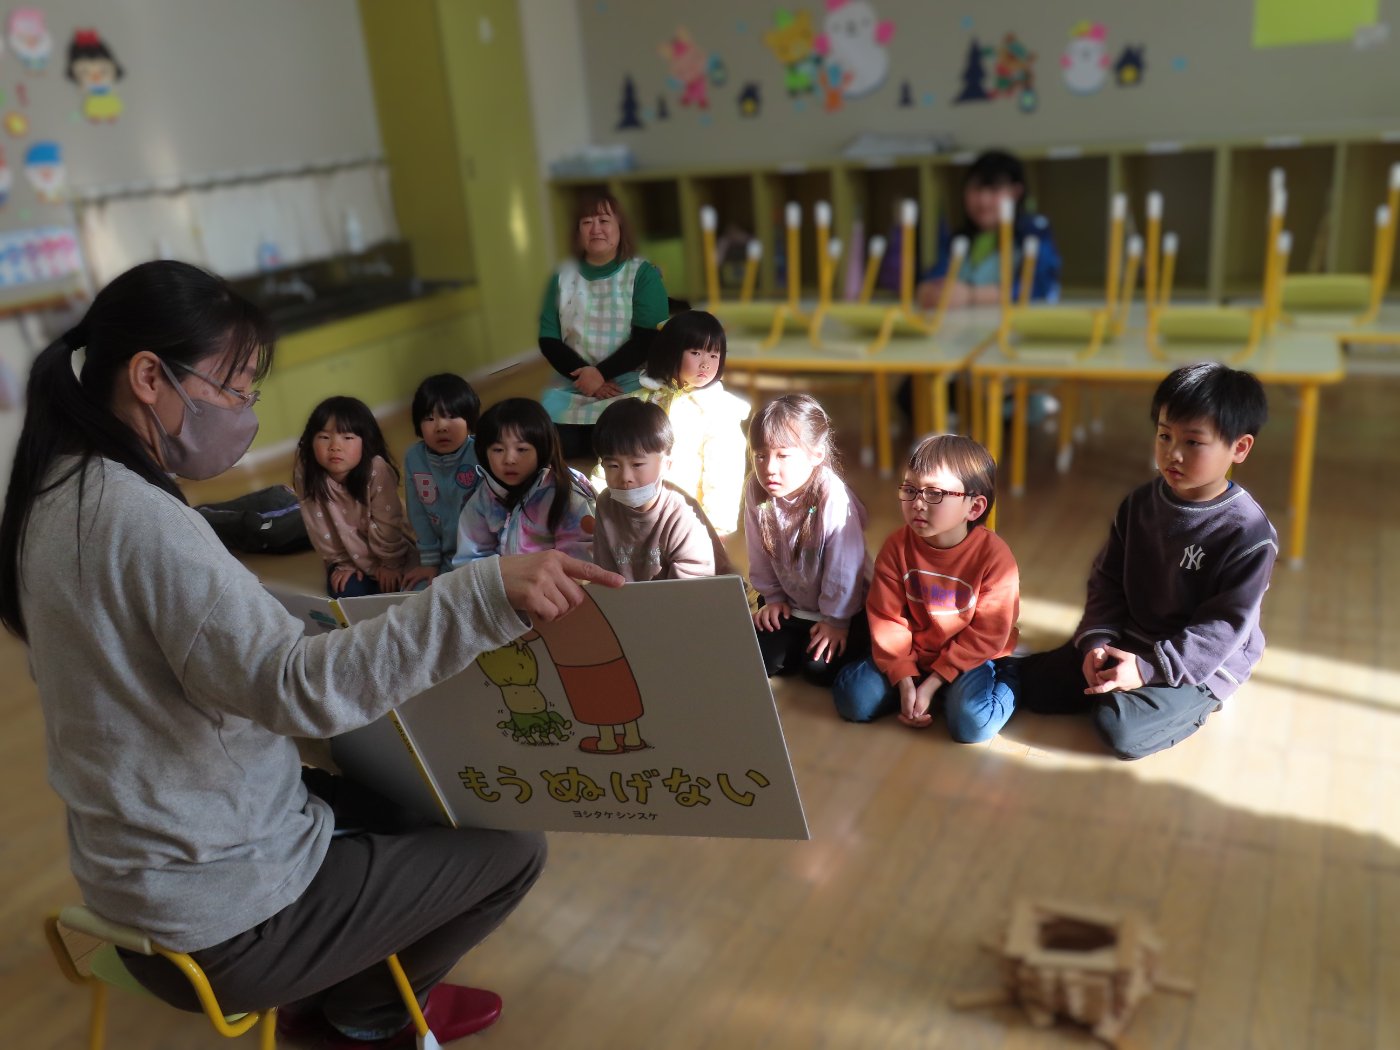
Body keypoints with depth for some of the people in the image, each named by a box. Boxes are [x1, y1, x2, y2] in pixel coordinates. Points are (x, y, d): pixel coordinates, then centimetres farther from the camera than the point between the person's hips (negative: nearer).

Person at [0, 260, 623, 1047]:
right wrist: (486, 596, -44)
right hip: (220, 920, -9)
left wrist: (333, 616, 10)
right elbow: (298, 687, -38)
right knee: (513, 849, 5)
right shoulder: (138, 518, -30)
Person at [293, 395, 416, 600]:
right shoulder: (306, 474, -23)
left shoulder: (377, 471, -31)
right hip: (347, 554, 2)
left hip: (386, 549, -2)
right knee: (344, 591, -16)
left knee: (387, 589, -16)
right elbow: (319, 526, -13)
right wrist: (341, 563, -8)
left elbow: (387, 522, -21)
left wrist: (390, 564, -12)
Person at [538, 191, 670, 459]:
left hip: (630, 380, -3)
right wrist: (584, 375, -11)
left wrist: (602, 373, -18)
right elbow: (548, 340, 5)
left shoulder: (643, 274, 1)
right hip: (573, 380, 3)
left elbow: (647, 340, -7)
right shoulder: (562, 276, 10)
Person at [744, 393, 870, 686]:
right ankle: (802, 640, 21)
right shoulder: (756, 491, -16)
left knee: (819, 668, -16)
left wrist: (836, 620, -14)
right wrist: (773, 598, 3)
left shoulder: (833, 498, -31)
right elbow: (760, 555, -1)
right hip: (791, 603, 5)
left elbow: (844, 566, -22)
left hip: (844, 607, -4)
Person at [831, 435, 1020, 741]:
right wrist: (905, 681, -17)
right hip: (913, 655, 3)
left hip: (970, 658, -2)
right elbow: (887, 618, -8)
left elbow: (986, 635, -16)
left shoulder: (994, 555, -20)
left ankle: (1006, 681, 5)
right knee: (853, 699, -15)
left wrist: (932, 683, -19)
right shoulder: (897, 547, -12)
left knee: (972, 723, -27)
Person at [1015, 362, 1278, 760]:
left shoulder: (1249, 533, -19)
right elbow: (1107, 580, 3)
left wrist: (1149, 668, -24)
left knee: (1122, 732, -25)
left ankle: (1191, 705, 3)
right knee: (1031, 683, -5)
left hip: (1200, 664, -5)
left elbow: (1224, 627, -19)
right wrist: (1097, 640, -13)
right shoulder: (1140, 503, -3)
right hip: (1126, 640, 5)